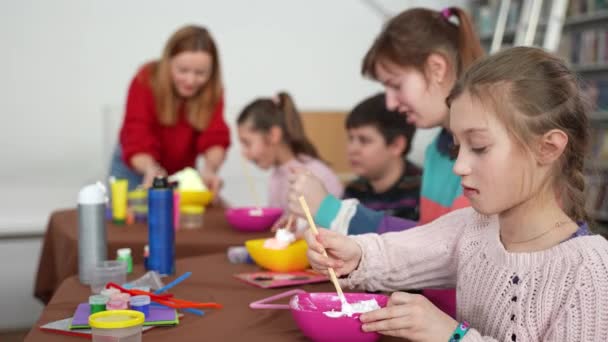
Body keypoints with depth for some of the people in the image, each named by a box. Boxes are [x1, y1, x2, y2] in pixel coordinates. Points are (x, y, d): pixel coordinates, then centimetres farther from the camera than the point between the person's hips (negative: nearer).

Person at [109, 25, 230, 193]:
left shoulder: (212, 90, -19)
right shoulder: (145, 82, -26)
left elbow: (215, 138, -30)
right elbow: (137, 141, -34)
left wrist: (210, 169, -51)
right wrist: (151, 169, -55)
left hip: (182, 172, 2)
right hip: (137, 169, -1)